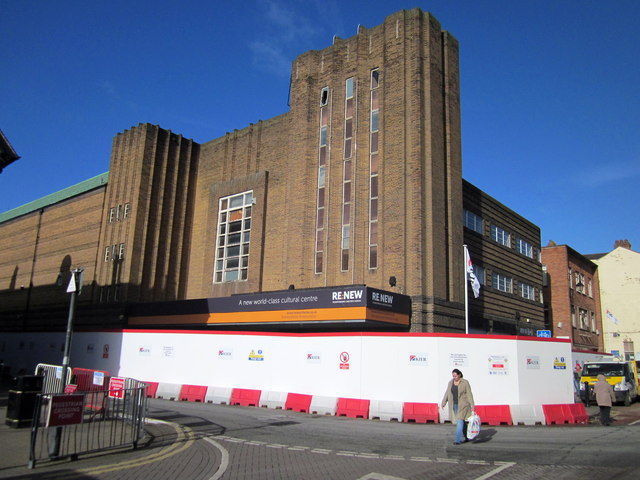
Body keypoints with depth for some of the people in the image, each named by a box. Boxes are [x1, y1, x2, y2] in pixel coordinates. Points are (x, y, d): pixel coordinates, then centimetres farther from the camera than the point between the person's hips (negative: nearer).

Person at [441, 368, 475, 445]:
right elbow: (447, 393, 5)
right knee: (461, 422, 13)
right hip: (454, 405, 5)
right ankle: (465, 437, 29)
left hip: (462, 405, -5)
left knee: (460, 421, -11)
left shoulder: (465, 383, -10)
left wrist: (472, 406, -12)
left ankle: (458, 440, -12)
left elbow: (469, 394, -9)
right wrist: (444, 403, -5)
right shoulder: (450, 382, 4)